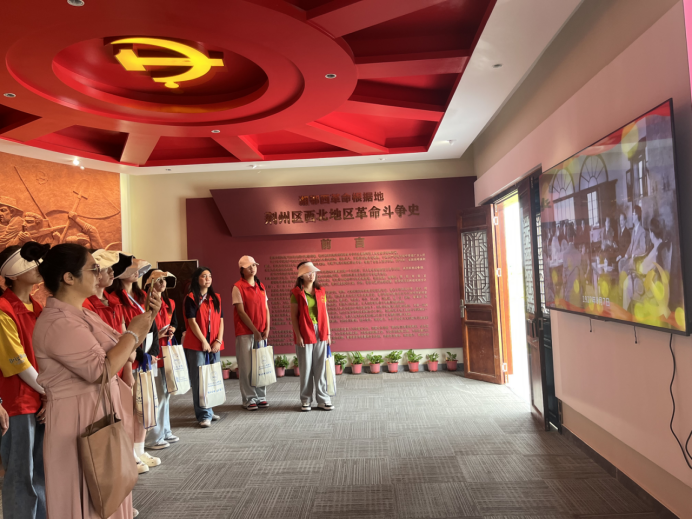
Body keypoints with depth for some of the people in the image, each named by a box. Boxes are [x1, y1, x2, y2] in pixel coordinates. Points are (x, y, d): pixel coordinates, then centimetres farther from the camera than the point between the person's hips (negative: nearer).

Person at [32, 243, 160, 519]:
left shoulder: (82, 314, 8)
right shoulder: (58, 323, -23)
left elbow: (119, 348, 14)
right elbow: (101, 369, -28)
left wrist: (145, 320, 2)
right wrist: (133, 332, -18)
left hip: (100, 413, 9)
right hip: (79, 419, -9)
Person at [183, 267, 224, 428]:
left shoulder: (216, 298, 12)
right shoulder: (191, 298, -4)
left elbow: (220, 320, 10)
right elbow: (192, 322, -9)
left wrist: (218, 340, -2)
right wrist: (204, 341, -11)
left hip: (214, 345, 5)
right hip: (196, 345, -5)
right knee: (199, 380, -2)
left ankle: (209, 411, 22)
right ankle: (203, 415, 5)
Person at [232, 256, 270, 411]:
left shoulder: (261, 286, 12)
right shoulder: (238, 287, -5)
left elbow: (266, 308, 11)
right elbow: (241, 311, -10)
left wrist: (267, 328, -2)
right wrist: (255, 331, -12)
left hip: (261, 332, 5)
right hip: (245, 332, -5)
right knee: (246, 367, 0)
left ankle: (261, 396, 20)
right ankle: (249, 399, 10)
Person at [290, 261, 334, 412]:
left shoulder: (321, 291, 9)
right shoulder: (296, 293, -3)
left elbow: (325, 313, 11)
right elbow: (293, 315, -5)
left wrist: (328, 333, 8)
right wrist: (298, 335, -10)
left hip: (320, 334, 4)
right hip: (305, 335, -3)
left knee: (321, 367, 7)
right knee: (306, 368, 5)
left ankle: (322, 399, 16)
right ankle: (306, 400, 17)